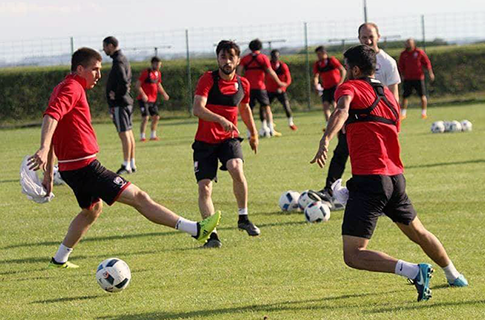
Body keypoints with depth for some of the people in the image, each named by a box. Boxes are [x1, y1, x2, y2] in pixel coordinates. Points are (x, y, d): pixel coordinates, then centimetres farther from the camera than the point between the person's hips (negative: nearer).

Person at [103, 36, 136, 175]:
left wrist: (116, 95, -12)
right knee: (128, 133, 12)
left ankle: (126, 165, -7)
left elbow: (124, 82, -26)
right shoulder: (124, 59, 16)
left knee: (124, 134, -8)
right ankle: (132, 164, 16)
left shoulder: (118, 62, -16)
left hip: (119, 103, -10)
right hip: (127, 102, 10)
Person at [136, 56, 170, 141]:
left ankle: (153, 135, 20)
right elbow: (137, 85, -13)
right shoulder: (146, 72, -12)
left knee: (156, 117, 7)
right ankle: (142, 137, -5)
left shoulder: (158, 73, 11)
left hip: (153, 100, 7)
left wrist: (164, 93, 9)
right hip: (144, 99, -7)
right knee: (145, 118, -13)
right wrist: (143, 94, -26)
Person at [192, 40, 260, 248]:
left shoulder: (243, 84, 3)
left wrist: (253, 133, 34)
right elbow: (197, 109, -25)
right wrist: (221, 120, -39)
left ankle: (243, 218, -10)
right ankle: (211, 233, -2)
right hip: (205, 140, -1)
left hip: (229, 138, 1)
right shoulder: (208, 80, -10)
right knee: (204, 187, -8)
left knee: (236, 170, -27)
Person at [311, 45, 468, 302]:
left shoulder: (349, 88, -2)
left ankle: (414, 271, -21)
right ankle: (455, 276, 46)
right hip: (395, 177, 8)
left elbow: (342, 110, -26)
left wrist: (325, 140, -42)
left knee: (353, 256, -9)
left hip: (368, 180, -8)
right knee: (418, 233, 31)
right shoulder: (389, 96, 19)